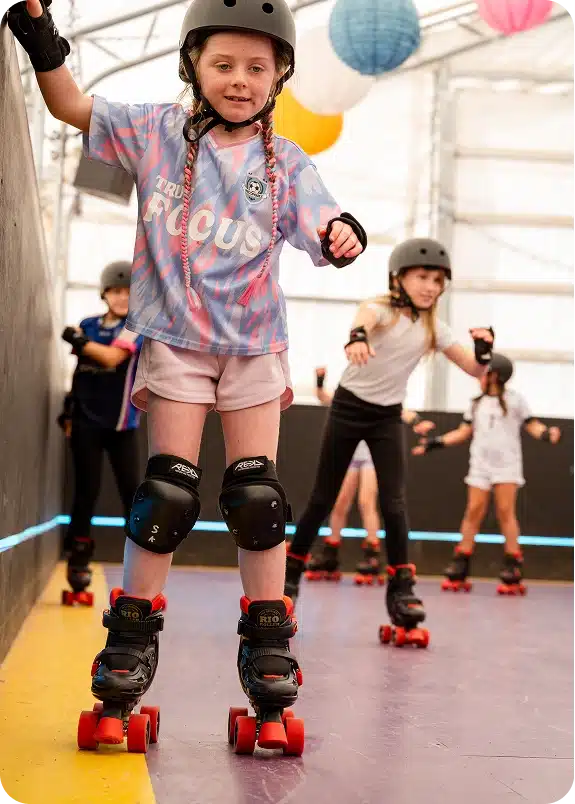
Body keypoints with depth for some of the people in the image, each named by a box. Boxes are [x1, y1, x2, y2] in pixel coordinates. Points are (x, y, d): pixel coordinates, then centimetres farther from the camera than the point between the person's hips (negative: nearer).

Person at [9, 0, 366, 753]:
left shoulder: (286, 163, 3)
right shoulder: (157, 132, 1)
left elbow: (318, 224, -10)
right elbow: (72, 106, -2)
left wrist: (342, 234, -34)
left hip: (255, 344, 2)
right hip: (176, 338, -1)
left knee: (258, 496, 1)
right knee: (168, 492, -3)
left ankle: (268, 651, 11)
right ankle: (131, 635, 11)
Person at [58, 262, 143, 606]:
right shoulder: (88, 325, 8)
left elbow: (112, 357, -21)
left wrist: (78, 341, -12)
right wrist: (69, 410, 13)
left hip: (122, 425, -2)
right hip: (87, 423, 2)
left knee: (134, 494, -4)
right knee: (86, 492, 3)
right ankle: (77, 565, 10)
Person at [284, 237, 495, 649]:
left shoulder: (434, 329, -1)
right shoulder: (380, 308, -15)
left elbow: (475, 369, -3)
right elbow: (363, 319, -41)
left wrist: (484, 348, -26)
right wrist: (357, 338, -66)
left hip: (388, 416, 3)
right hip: (349, 408, -3)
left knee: (394, 503, -8)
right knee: (323, 498, 4)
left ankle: (401, 589, -3)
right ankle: (291, 572, 20)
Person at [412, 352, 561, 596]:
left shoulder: (514, 399, 1)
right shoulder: (477, 403, 15)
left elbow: (532, 425, -3)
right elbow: (464, 432, 16)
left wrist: (547, 433, -24)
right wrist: (436, 442, 9)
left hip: (506, 465, -4)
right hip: (480, 465, 4)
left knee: (506, 511, -9)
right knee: (473, 512, -1)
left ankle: (513, 571, -8)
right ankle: (460, 569, 1)